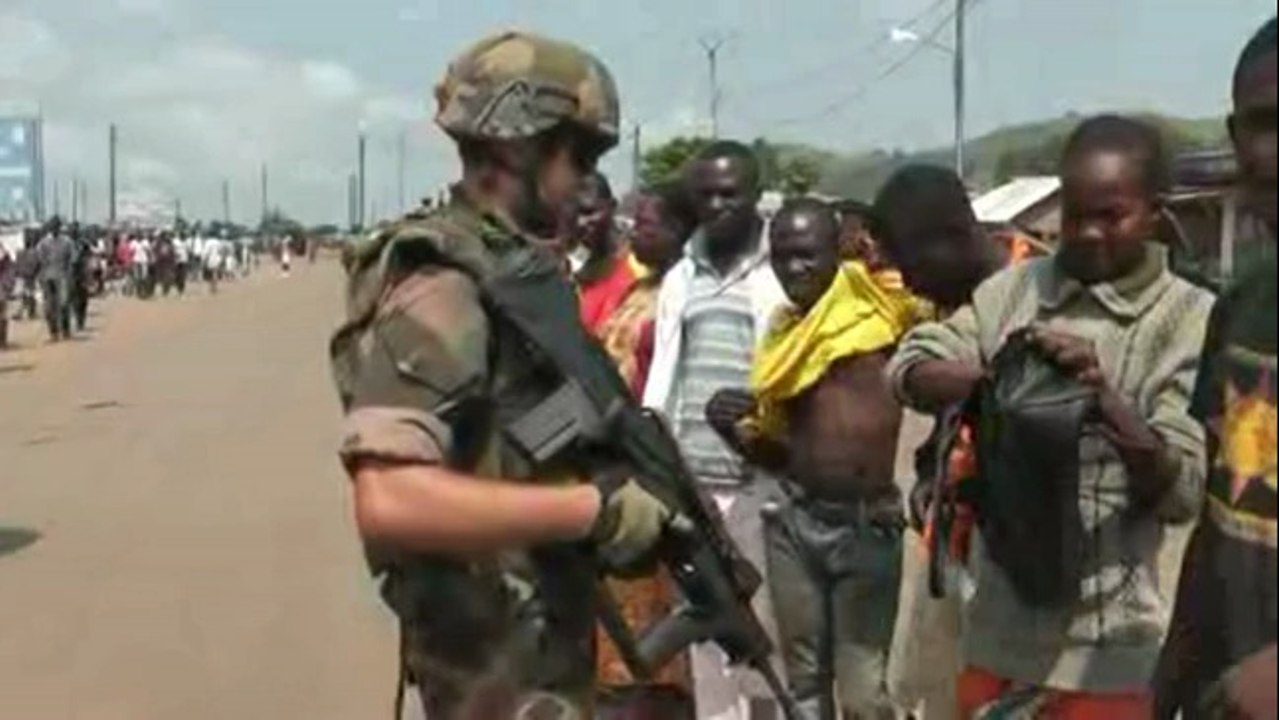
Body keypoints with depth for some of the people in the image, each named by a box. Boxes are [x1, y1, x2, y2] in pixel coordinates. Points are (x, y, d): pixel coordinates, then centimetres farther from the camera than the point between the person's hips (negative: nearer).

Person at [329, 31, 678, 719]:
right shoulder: (442, 286, -22)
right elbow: (389, 500, -34)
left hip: (537, 633, 9)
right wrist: (596, 508, -28)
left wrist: (628, 462, 5)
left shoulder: (513, 267, 7)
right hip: (499, 659, -9)